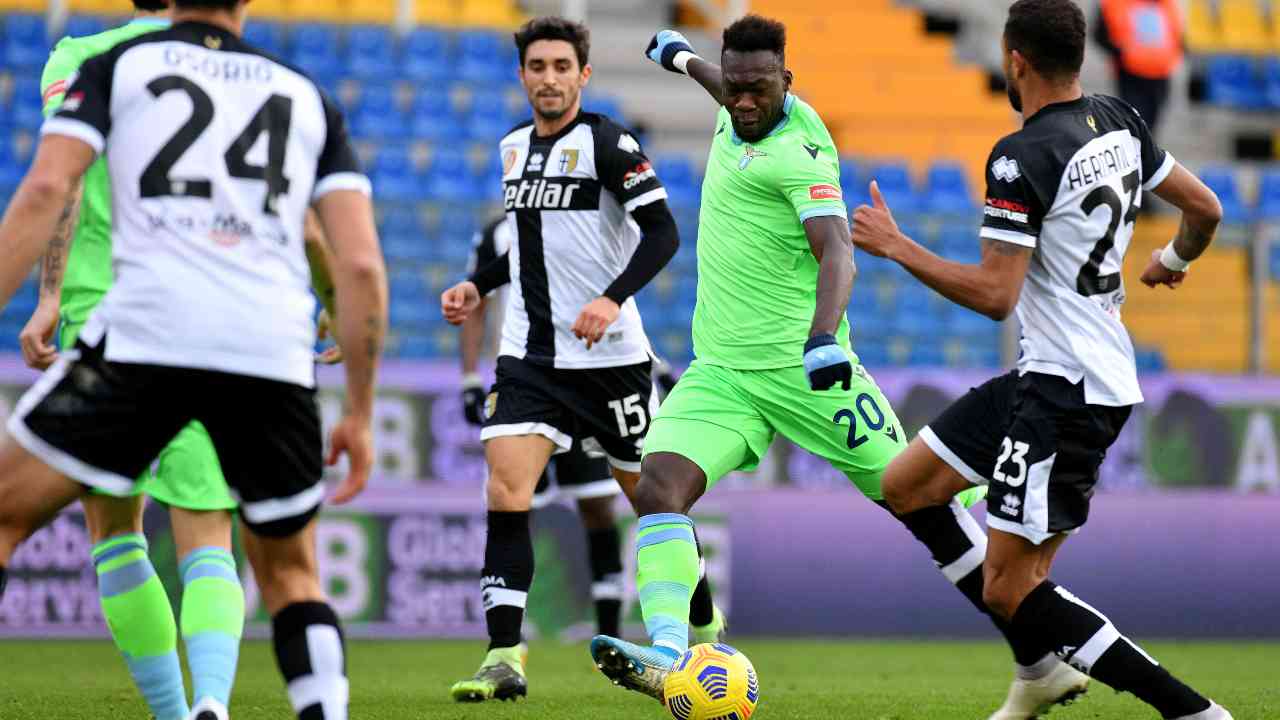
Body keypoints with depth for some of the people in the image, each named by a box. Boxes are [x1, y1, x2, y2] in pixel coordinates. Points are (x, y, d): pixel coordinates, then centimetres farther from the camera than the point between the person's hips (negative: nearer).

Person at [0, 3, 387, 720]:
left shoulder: (115, 67, 16)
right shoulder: (311, 100, 22)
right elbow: (362, 265, 12)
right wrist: (361, 414, 18)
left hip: (144, 337, -2)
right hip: (276, 354, 2)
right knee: (291, 574, 21)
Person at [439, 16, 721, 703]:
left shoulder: (606, 142, -9)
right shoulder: (514, 146, 12)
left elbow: (663, 232, -15)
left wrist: (613, 298, -27)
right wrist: (477, 285, 14)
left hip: (609, 356, -5)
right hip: (529, 354, 5)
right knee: (506, 493, -14)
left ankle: (705, 627, 30)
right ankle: (504, 660, -17)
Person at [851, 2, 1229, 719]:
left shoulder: (1023, 157, -19)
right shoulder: (1119, 121, 6)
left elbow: (995, 294, -21)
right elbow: (1206, 208, 16)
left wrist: (896, 247, -11)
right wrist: (1174, 261, 38)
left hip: (1067, 390, -9)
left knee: (1010, 589, -7)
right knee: (903, 489, 15)